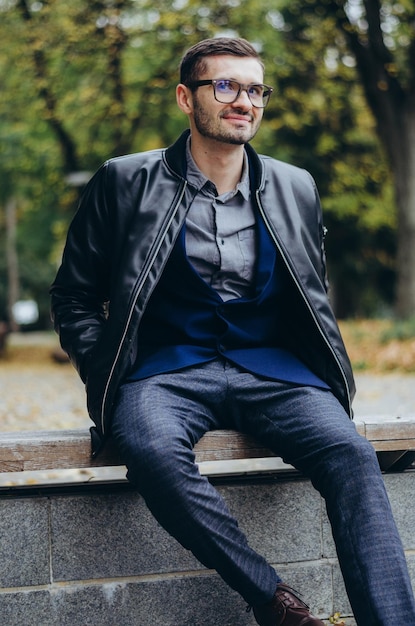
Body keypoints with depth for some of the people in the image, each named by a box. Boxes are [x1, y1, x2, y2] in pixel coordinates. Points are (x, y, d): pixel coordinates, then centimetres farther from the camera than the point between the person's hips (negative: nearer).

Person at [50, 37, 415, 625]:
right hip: (168, 370, -2)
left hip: (272, 369, 2)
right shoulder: (125, 182, 7)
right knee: (151, 448, -37)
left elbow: (315, 301, 24)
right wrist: (107, 378, -4)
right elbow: (74, 298, 10)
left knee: (351, 453, -28)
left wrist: (328, 373, 6)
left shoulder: (296, 188, 16)